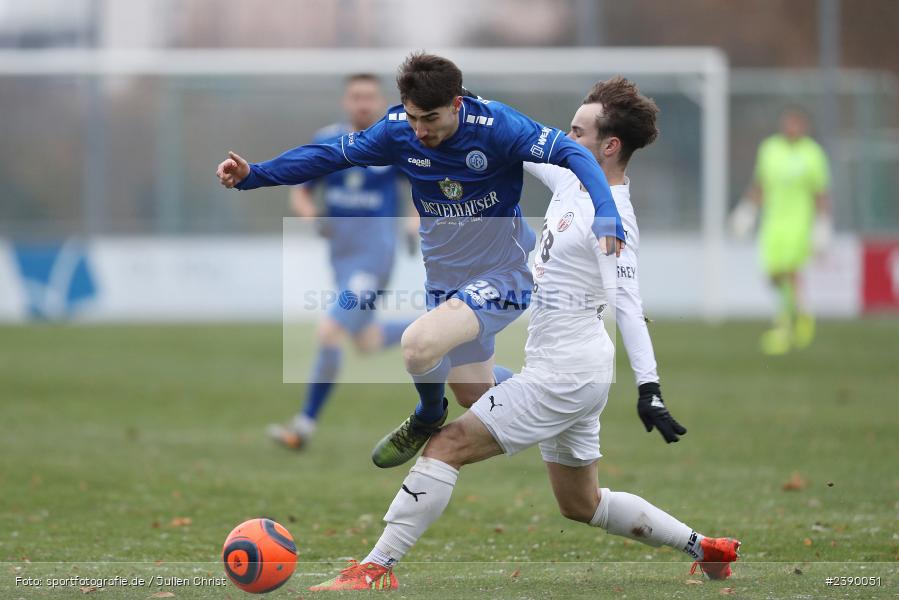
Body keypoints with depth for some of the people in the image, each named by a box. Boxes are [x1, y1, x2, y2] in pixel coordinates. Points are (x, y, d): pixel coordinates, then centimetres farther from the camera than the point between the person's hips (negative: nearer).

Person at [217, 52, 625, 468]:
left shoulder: (494, 126, -23)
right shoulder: (397, 130, -8)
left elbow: (571, 153, -27)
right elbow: (330, 155, 2)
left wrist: (606, 216, -43)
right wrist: (252, 175, -4)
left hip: (502, 274, -6)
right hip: (446, 278, 6)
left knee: (418, 343, -28)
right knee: (474, 395, 17)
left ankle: (427, 420, 5)